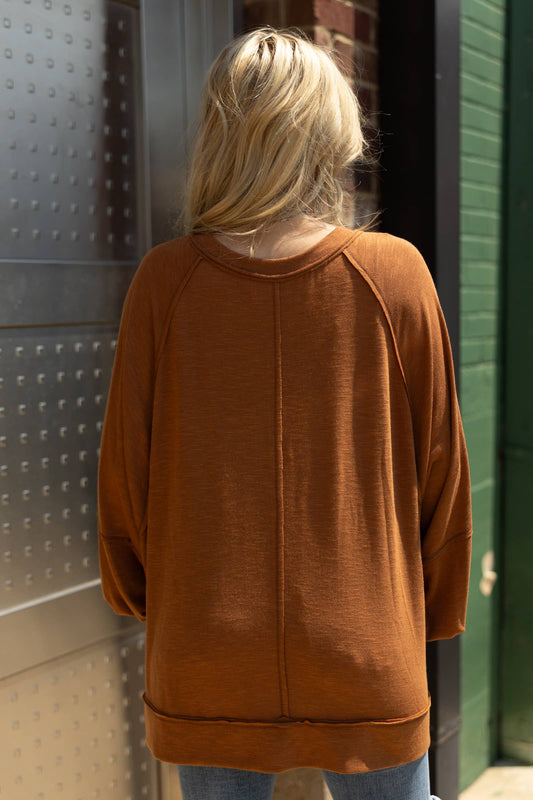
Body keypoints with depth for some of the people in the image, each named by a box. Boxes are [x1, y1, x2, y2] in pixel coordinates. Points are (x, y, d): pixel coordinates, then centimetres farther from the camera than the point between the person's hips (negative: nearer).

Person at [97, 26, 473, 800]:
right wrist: (435, 613, 13)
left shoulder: (165, 280, -10)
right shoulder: (397, 275, -10)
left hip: (206, 661, 1)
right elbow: (440, 468, -3)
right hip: (368, 663, 0)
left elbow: (126, 467, -2)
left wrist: (134, 592, 16)